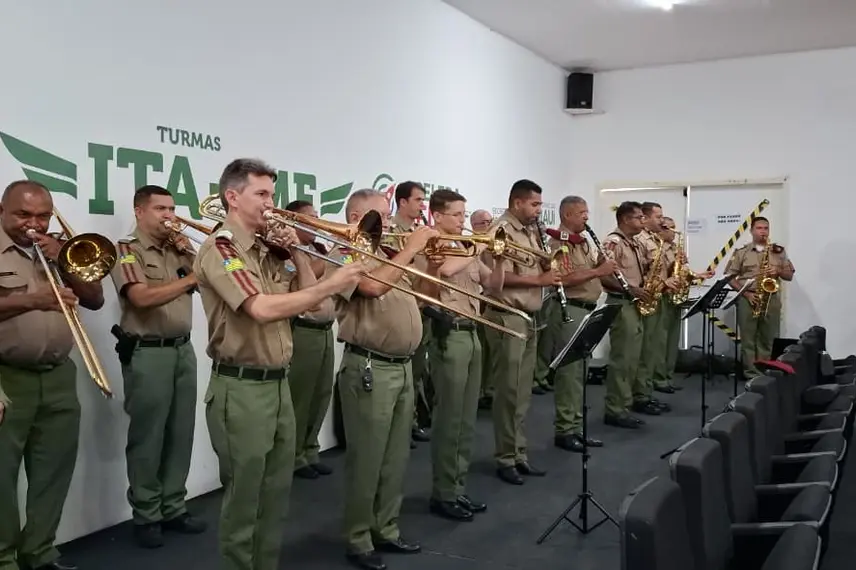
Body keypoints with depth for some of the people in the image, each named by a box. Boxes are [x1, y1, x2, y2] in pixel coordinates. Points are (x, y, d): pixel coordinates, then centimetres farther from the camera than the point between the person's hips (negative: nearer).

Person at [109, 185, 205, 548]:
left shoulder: (178, 248, 14)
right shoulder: (127, 250, -5)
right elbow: (142, 297, -20)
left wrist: (188, 254, -2)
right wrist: (190, 280, -27)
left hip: (183, 349, 6)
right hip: (147, 353, -6)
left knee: (181, 433, 10)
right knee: (147, 437, 2)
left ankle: (173, 507, 22)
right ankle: (146, 516, 13)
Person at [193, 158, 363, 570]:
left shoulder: (268, 251, 12)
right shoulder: (219, 249, -14)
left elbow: (307, 300, 12)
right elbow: (263, 308, -27)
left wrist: (296, 252, 2)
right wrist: (332, 285, -24)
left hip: (278, 383, 8)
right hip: (241, 389, -8)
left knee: (276, 494, 17)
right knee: (244, 496, 4)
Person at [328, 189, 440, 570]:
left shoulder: (389, 256, 16)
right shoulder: (344, 256, -8)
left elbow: (425, 295, 22)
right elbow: (373, 286, -27)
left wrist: (433, 262, 5)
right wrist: (411, 248, -19)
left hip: (403, 367, 8)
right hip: (369, 369, -8)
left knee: (395, 458, 15)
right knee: (367, 459, 1)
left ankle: (386, 529, 28)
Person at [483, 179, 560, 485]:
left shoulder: (530, 232, 15)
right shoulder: (501, 230, -13)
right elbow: (500, 277, -22)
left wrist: (549, 269, 4)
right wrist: (539, 280, -19)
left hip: (528, 317, 9)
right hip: (506, 318, -9)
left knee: (523, 392, 12)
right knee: (509, 392, -2)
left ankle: (519, 454, 21)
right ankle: (506, 459, 7)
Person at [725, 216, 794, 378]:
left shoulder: (779, 251, 12)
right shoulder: (741, 252, 4)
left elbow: (790, 276, 13)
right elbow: (729, 277, 1)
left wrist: (778, 271, -9)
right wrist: (746, 293, -10)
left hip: (772, 299, 2)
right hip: (747, 299, -2)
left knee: (767, 340, 4)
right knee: (748, 339, -2)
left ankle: (764, 372, 11)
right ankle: (751, 373, 2)